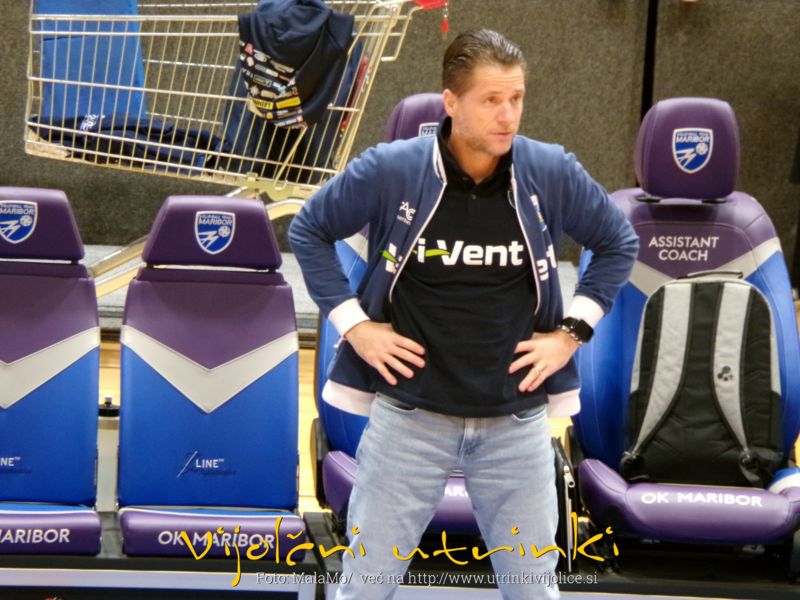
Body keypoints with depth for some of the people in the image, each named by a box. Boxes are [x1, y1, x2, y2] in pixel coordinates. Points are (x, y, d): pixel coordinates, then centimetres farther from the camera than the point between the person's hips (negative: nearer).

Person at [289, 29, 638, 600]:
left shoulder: (552, 173, -6)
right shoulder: (390, 171, -11)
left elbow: (618, 243, 11)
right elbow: (309, 230, 4)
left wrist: (572, 330, 3)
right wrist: (354, 325, -2)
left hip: (517, 419, 2)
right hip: (410, 417, -2)